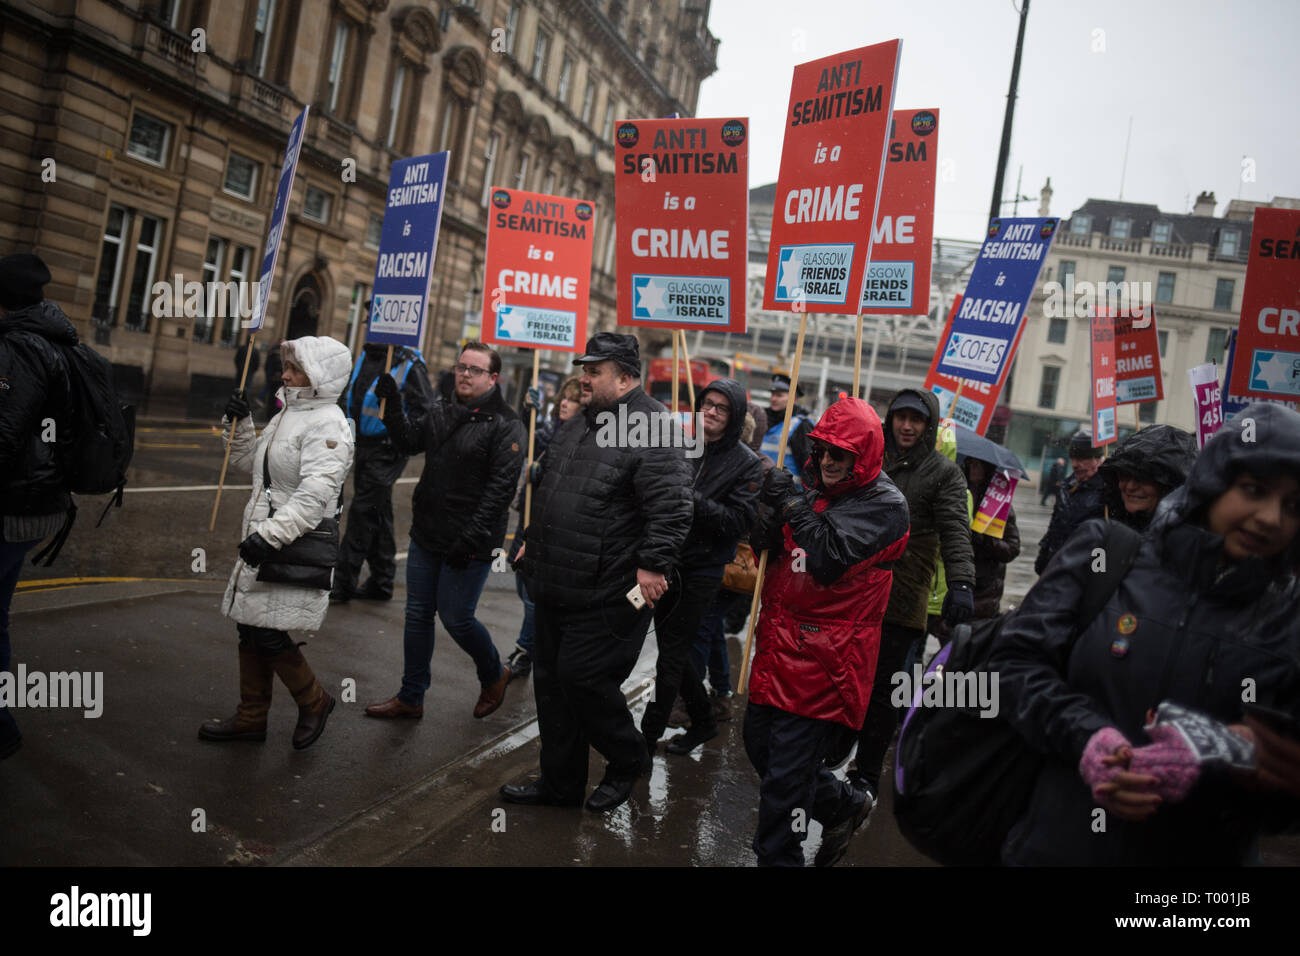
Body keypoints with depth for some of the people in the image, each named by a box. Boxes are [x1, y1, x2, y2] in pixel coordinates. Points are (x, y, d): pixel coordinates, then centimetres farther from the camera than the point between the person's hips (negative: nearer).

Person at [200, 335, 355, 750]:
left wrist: (271, 535, -29)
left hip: (296, 546, -10)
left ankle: (314, 701, 16)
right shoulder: (288, 415, 15)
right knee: (250, 628, 14)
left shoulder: (327, 424, -15)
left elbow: (315, 494, -25)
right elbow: (250, 460, 26)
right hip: (264, 540, 10)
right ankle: (251, 717, 27)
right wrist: (239, 423, 10)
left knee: (268, 634, -7)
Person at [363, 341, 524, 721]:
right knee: (417, 614, 13)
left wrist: (471, 538, -23)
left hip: (470, 544, -7)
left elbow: (500, 487, -18)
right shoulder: (440, 409, 9)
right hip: (426, 534, 7)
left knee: (455, 618, -1)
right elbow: (409, 442, 17)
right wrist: (393, 405, 2)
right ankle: (411, 697, 27)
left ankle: (494, 675, 28)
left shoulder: (505, 425, -13)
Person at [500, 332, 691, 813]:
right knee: (552, 681, 14)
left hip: (608, 594, -9)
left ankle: (628, 761, 21)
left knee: (583, 679, -5)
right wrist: (532, 539, 27)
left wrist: (652, 565, -26)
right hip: (557, 588, 9)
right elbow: (546, 489, 27)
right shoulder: (575, 427, 14)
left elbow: (670, 509, -23)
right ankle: (559, 782, 30)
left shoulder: (652, 431, -16)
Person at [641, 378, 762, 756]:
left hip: (702, 571, -5)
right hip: (667, 562, 5)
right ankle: (704, 721, 33)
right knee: (672, 649, 15)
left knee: (671, 655, -2)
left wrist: (693, 499, -24)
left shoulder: (746, 463, -6)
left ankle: (648, 735, 10)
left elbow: (740, 520, -15)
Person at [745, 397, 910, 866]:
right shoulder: (815, 491, 12)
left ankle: (776, 857, 16)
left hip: (825, 659, -8)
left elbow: (829, 558, -24)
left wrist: (792, 502, -20)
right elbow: (766, 546, 13)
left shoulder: (884, 505, -11)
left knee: (785, 771, -4)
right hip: (782, 643, 8)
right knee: (760, 744, 18)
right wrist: (772, 514, -7)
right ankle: (844, 806, 39)